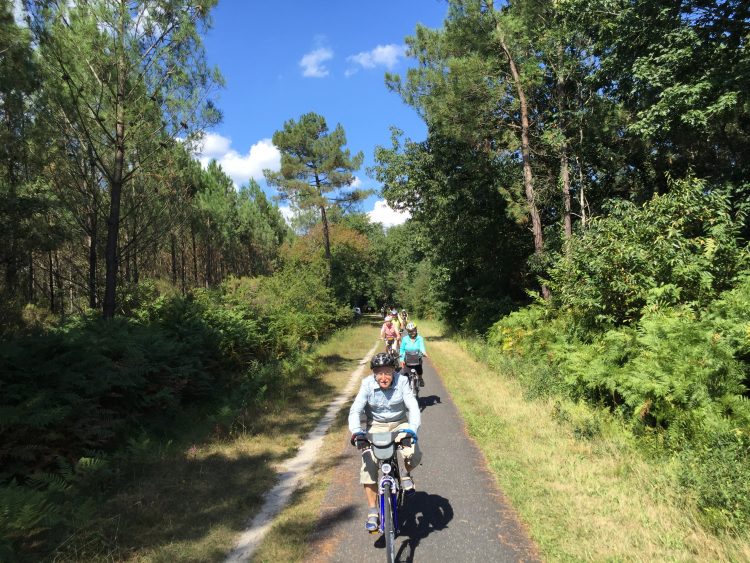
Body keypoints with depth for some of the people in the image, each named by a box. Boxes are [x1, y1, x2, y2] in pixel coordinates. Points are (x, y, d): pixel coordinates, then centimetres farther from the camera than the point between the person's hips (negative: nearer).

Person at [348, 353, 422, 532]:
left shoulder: (402, 381, -20)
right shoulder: (367, 384, -18)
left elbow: (413, 407, -27)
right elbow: (355, 410, -24)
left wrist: (411, 430, -45)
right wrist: (356, 432, -42)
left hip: (399, 424, 0)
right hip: (376, 426, 0)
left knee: (414, 455, -26)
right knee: (368, 466, -17)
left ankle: (406, 474, 11)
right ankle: (372, 512, 0)